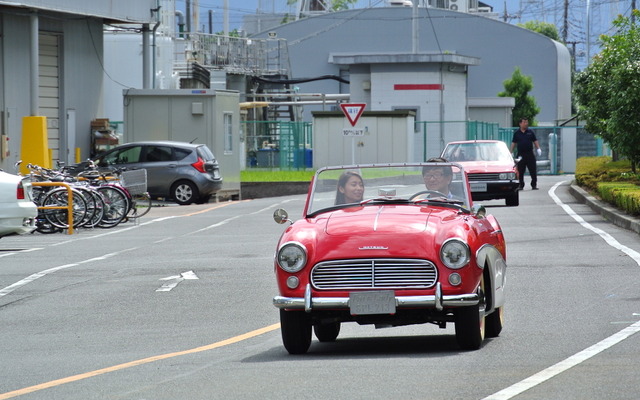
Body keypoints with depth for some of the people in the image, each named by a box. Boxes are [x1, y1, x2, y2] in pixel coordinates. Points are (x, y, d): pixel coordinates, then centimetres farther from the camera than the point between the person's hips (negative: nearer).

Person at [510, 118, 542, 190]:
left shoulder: (530, 132, 7)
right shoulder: (516, 133, 6)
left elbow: (535, 141, 10)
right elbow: (513, 143, 10)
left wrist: (538, 149, -4)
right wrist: (511, 152, 6)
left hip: (530, 154, 0)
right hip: (521, 154, 0)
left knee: (533, 171, -2)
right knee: (520, 171, 2)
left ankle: (534, 185, 4)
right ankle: (521, 185, 12)